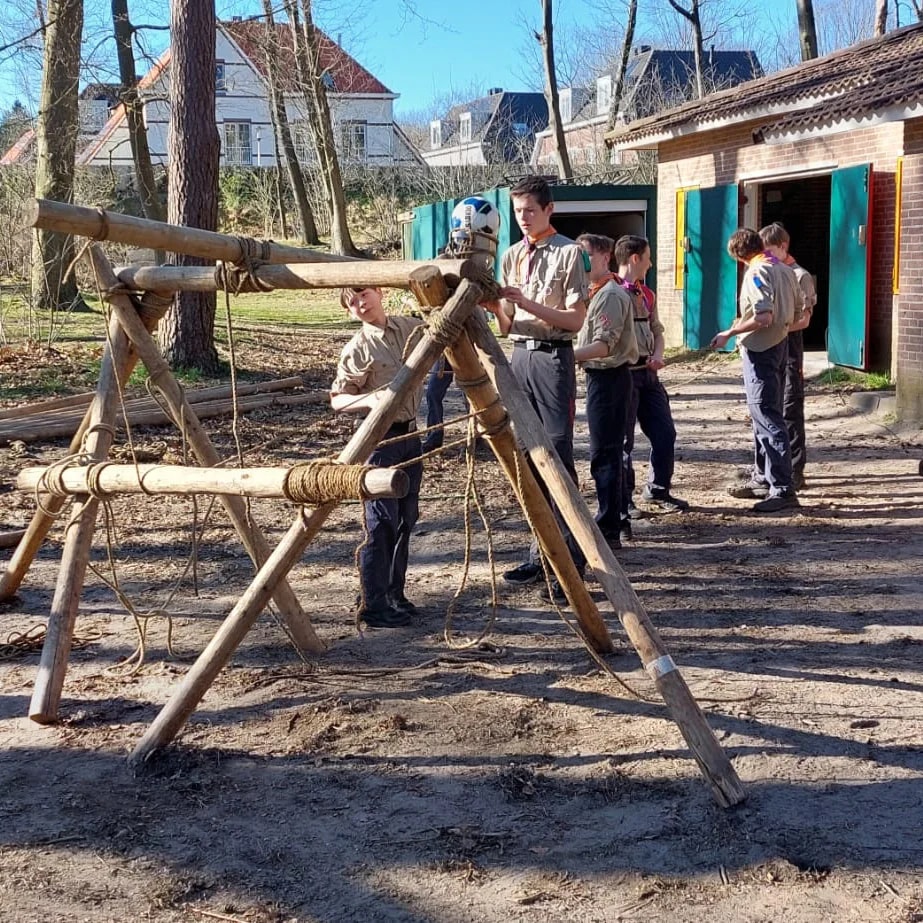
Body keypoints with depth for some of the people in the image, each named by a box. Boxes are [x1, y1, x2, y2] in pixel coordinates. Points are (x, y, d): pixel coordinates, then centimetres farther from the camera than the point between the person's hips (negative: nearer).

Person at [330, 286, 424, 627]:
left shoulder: (410, 328, 5)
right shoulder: (358, 349, -11)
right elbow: (337, 400, -9)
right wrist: (370, 399, -26)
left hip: (409, 434, 6)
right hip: (379, 439, -6)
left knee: (405, 520, 13)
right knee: (381, 523, -4)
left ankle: (394, 596, 25)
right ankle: (373, 606, 4)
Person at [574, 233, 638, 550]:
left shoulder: (610, 294, -15)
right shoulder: (596, 292, 17)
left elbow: (604, 345, -24)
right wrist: (569, 356, 12)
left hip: (608, 378, -11)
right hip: (601, 377, 11)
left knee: (604, 453, -8)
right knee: (609, 452, 17)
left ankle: (608, 530, -6)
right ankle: (616, 517, 26)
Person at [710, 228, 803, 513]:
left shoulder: (756, 273, -15)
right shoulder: (785, 270, 11)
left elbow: (763, 318, -25)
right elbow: (797, 315, 15)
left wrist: (729, 333, -19)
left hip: (760, 349, -9)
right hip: (780, 345, 9)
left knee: (766, 418, -10)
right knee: (764, 414, 18)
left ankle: (783, 489, -13)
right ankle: (763, 478, 29)